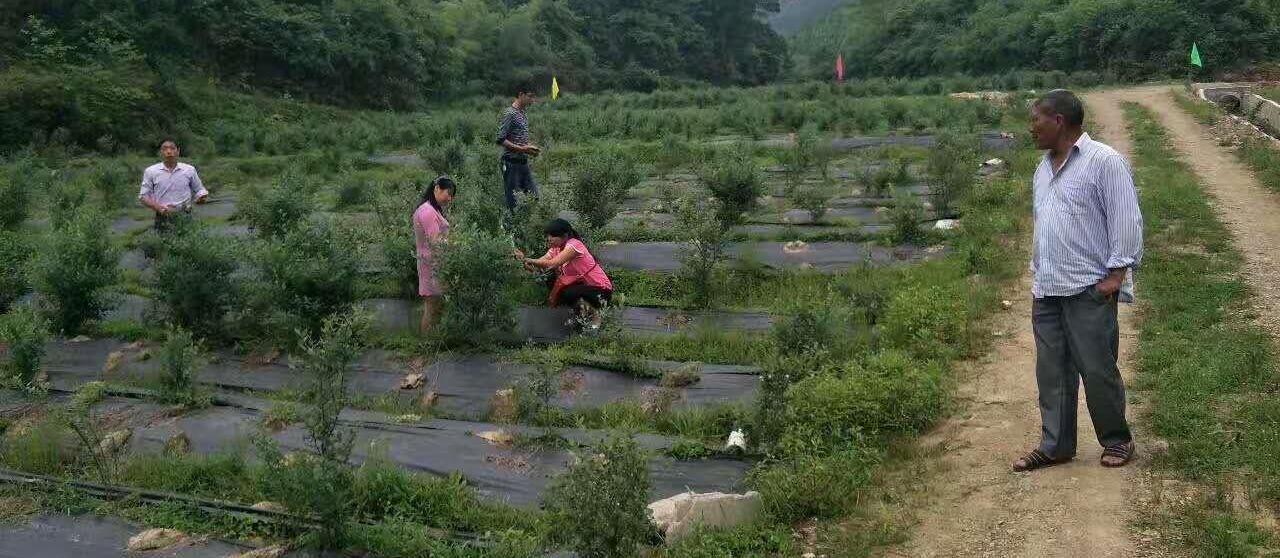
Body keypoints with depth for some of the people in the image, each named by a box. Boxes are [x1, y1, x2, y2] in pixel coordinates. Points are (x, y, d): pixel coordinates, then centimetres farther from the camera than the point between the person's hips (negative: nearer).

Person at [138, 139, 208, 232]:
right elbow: (143, 196, 6)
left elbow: (199, 190, 17)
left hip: (184, 218, 1)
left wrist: (202, 197, -8)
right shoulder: (150, 172, 4)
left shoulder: (189, 170, 6)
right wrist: (157, 207, -13)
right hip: (162, 219, 0)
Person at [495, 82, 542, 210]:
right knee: (513, 201, -4)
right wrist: (522, 149, -21)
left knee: (533, 196, 9)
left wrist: (530, 147, 5)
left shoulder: (523, 114, 14)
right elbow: (500, 140, -18)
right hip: (512, 163, -9)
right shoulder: (510, 113, -13)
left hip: (524, 162, 9)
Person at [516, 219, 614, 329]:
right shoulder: (555, 249, 4)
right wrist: (524, 259, -29)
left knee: (567, 294, -29)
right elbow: (538, 265, -10)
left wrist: (528, 260, -34)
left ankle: (593, 314, -2)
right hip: (581, 285, 9)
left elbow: (552, 264, -33)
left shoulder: (574, 245, -21)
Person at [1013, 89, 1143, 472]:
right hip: (1046, 290, 8)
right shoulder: (1045, 167, 17)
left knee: (1098, 369, -2)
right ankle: (1056, 445, 16)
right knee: (1052, 372, 9)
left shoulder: (1103, 161, -8)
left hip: (1089, 288, -7)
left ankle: (1117, 441, 15)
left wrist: (1116, 274, -15)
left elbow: (1126, 221, -11)